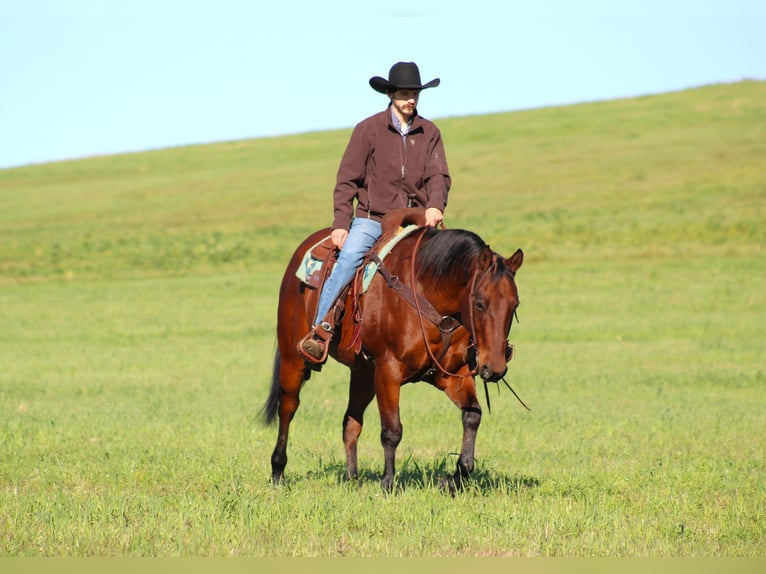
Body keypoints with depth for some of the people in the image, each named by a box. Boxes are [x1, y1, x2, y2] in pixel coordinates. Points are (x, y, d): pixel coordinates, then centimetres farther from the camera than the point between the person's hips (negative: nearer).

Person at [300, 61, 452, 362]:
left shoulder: (430, 133, 8)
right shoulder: (368, 129, -1)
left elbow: (438, 176, -1)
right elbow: (347, 180, 0)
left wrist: (435, 206, -22)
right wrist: (341, 223, -8)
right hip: (371, 218, -3)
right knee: (349, 257, -29)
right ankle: (320, 330, -29)